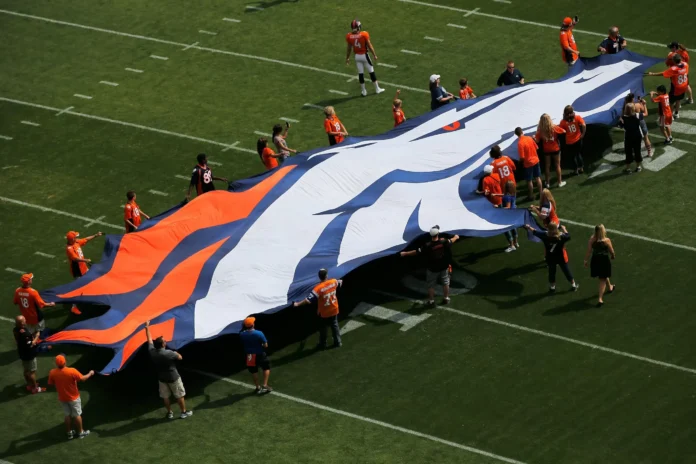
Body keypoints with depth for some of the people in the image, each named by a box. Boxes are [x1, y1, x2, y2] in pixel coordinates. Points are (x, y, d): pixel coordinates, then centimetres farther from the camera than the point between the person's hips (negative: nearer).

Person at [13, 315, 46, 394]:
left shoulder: (16, 329, -7)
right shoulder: (24, 333, -36)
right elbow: (31, 345, -28)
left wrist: (32, 335, 3)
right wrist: (36, 336, -15)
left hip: (22, 353, 9)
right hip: (29, 355, -9)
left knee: (26, 370, 25)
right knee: (32, 371, 8)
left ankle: (29, 385, 42)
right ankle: (35, 388, 22)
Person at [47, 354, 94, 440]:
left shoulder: (52, 373, -18)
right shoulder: (72, 371, -27)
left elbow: (50, 384, -3)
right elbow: (82, 379, -18)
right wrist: (90, 373, 1)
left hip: (62, 398, 3)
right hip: (73, 397, -3)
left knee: (67, 415, 19)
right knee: (77, 415, 14)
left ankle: (70, 433, 29)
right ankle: (80, 432, 27)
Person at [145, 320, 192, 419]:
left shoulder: (152, 352, -16)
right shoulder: (169, 353, -29)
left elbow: (149, 339, -1)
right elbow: (180, 357, -12)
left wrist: (147, 327, 10)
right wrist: (176, 353, 10)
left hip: (162, 378, 4)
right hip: (173, 377, -4)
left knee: (165, 396, 18)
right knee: (180, 395, 12)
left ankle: (169, 413, 28)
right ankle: (184, 412, 22)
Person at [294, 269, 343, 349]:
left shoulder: (318, 288, -30)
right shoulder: (333, 282, -15)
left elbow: (309, 299, -34)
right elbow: (339, 283, 13)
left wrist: (298, 304, -29)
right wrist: (341, 281, 39)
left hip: (324, 313, -4)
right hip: (334, 310, 4)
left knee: (323, 328, 14)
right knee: (335, 326, 21)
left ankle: (322, 344, 26)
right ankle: (337, 343, 29)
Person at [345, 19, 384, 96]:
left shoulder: (349, 36, -9)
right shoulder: (364, 34, -18)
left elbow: (349, 48, 2)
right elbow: (369, 45, -10)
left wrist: (347, 58, 16)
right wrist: (374, 55, 2)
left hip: (357, 56, 3)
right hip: (364, 55, -3)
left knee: (360, 73, 11)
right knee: (371, 72, 11)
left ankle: (363, 91, 17)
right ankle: (377, 89, 20)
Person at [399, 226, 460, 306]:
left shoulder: (427, 246, -27)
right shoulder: (444, 241, -19)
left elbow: (417, 252, -19)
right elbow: (451, 241, 3)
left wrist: (405, 253, -6)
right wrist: (456, 237, 27)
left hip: (432, 269, -3)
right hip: (444, 267, 3)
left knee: (431, 286, 13)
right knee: (445, 283, 21)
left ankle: (431, 301, 20)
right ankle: (446, 298, 33)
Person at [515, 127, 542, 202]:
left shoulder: (520, 143, -24)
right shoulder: (530, 138, -6)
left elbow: (522, 157, -22)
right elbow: (536, 148, 5)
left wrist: (520, 160, -1)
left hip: (528, 163, -6)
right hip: (535, 160, 6)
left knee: (529, 180, 8)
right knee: (538, 178, 18)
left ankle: (531, 196, 19)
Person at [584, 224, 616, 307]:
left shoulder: (592, 239, -14)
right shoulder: (606, 240, -19)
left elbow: (589, 251, -10)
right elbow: (612, 251, -8)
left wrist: (586, 260, 2)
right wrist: (613, 256, 14)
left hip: (595, 260, 4)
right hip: (604, 260, -4)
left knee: (604, 276, 30)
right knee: (603, 279, 9)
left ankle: (610, 287, 58)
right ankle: (600, 299, 3)